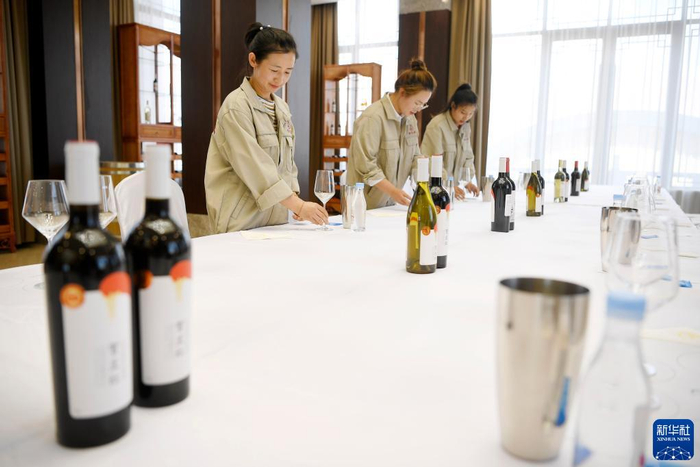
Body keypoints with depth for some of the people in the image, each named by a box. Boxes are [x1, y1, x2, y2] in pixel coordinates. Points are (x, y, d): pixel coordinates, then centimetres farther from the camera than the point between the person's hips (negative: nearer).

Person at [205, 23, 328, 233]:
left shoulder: (282, 109, 10)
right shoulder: (236, 107, -11)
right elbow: (255, 166, -21)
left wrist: (295, 201, -2)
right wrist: (299, 205, -26)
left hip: (276, 218, 6)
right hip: (242, 221, -6)